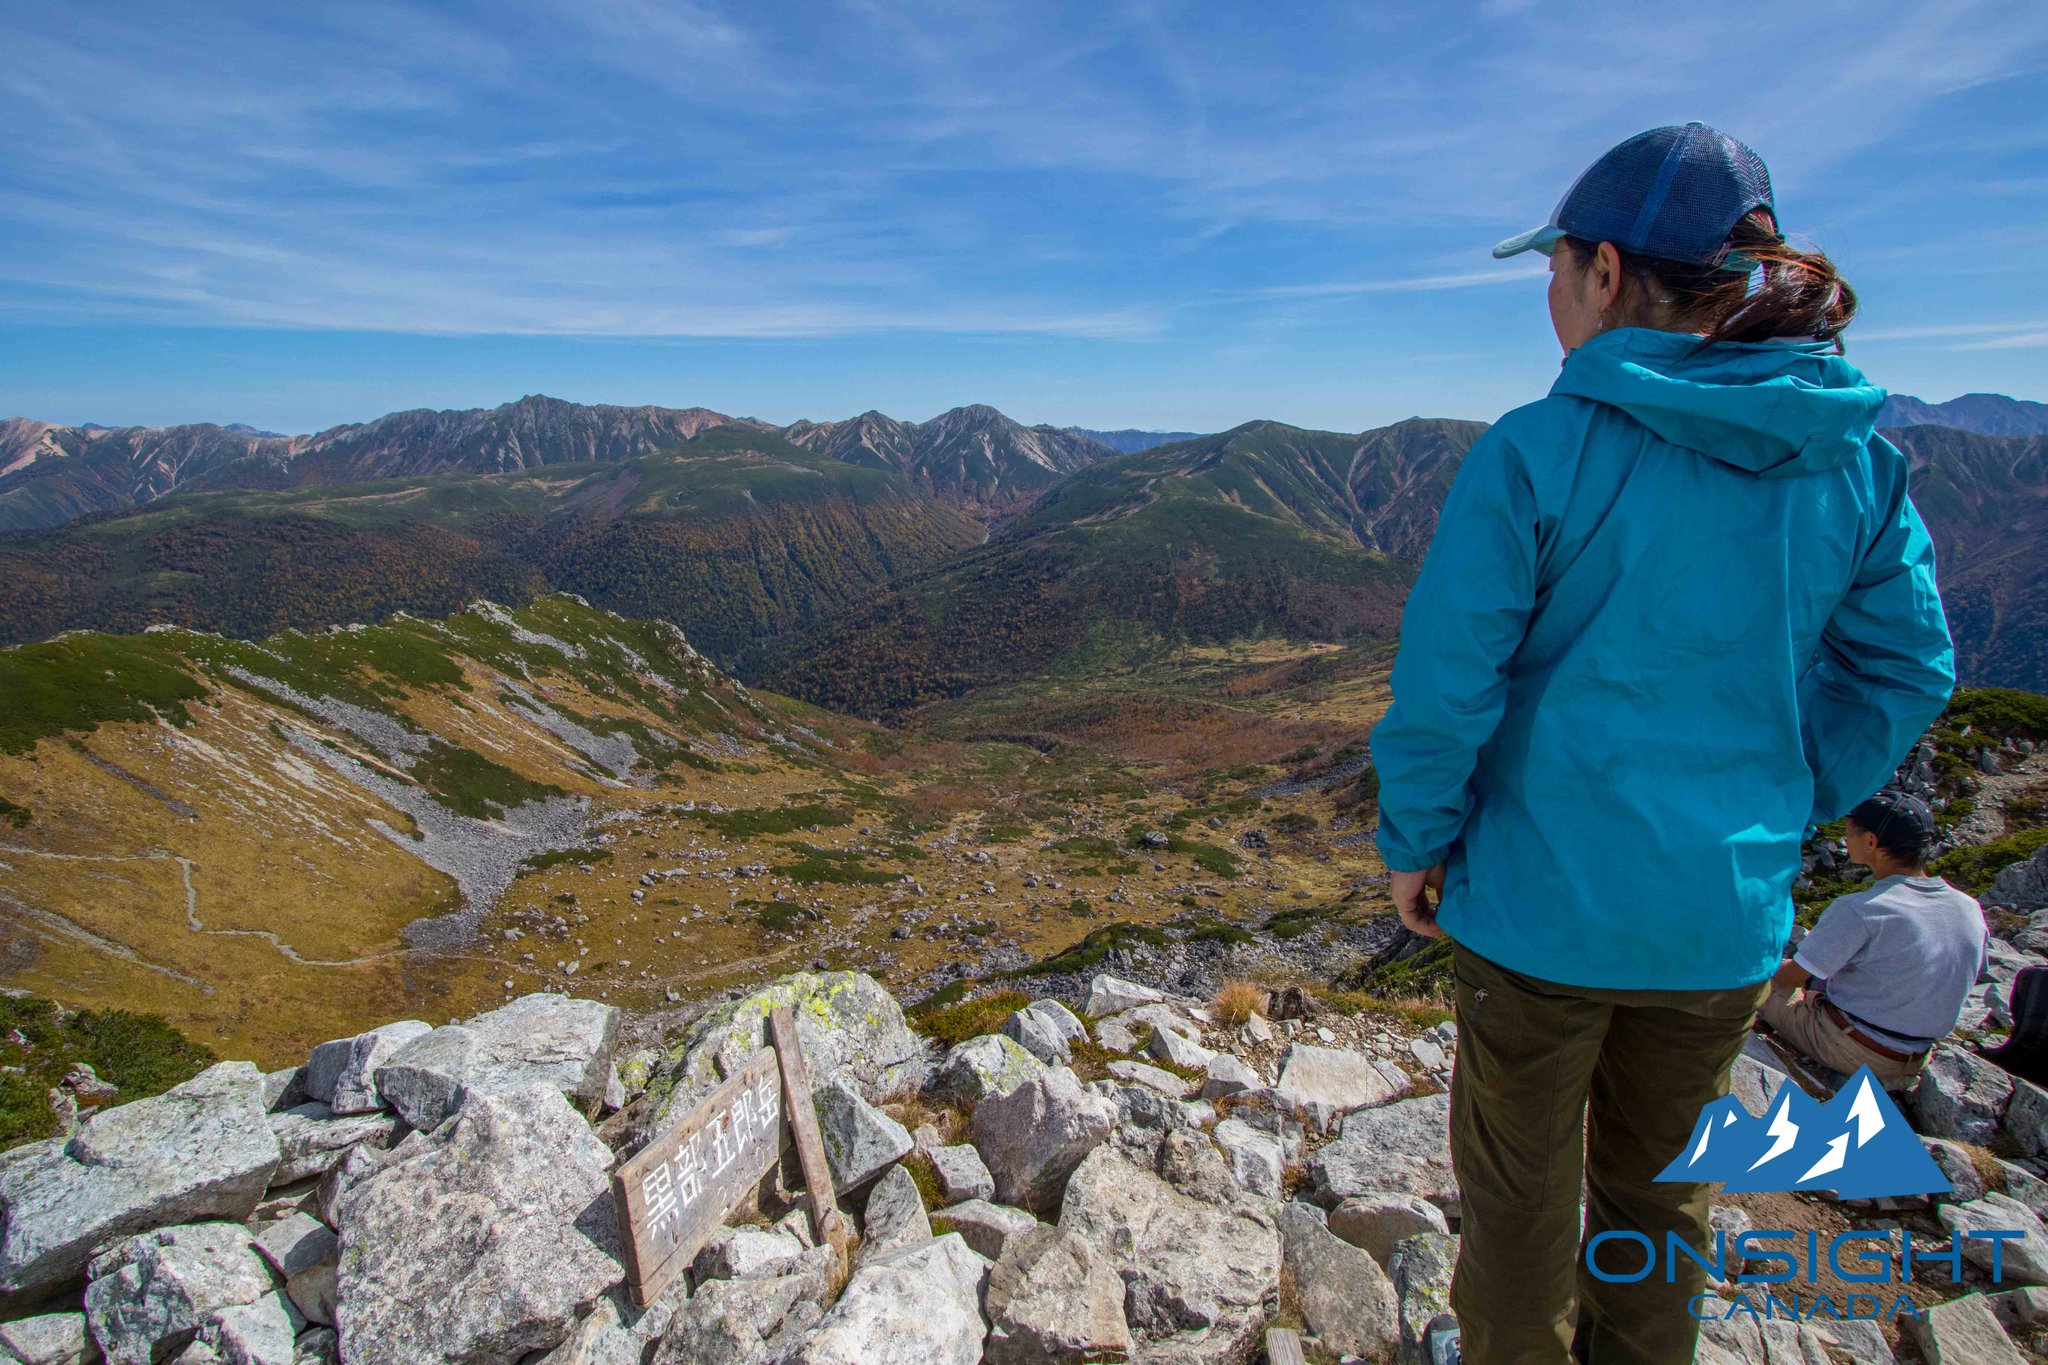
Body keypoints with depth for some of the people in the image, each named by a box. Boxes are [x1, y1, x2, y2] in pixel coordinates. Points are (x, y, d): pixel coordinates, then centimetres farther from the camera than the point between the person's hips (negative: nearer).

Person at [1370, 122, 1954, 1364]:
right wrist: (1781, 811, 14)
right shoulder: (1858, 463, -2)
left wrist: (1414, 842, -3)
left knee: (1520, 1191, 19)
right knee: (1659, 1183, 27)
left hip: (1542, 900, -5)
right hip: (1732, 911, 5)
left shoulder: (1535, 454, -18)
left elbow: (1445, 686, -18)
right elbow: (1905, 673, 4)